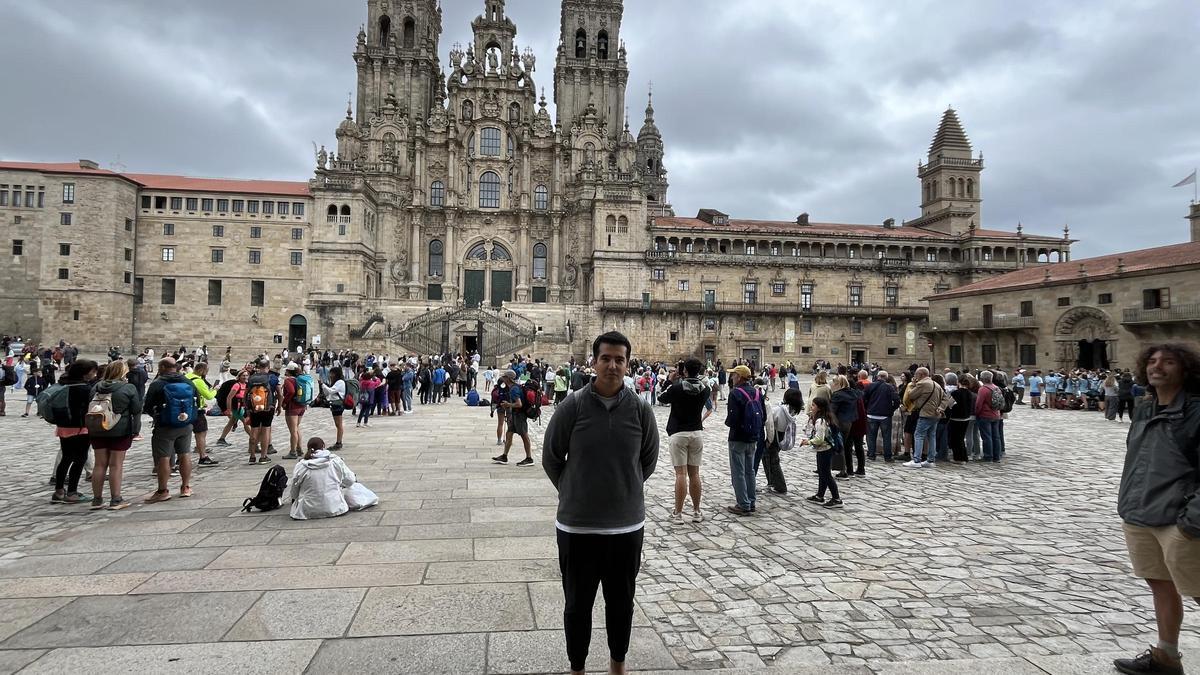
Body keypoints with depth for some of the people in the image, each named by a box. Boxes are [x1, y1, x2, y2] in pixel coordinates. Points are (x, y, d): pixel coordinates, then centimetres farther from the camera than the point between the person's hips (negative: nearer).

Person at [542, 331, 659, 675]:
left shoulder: (641, 409, -5)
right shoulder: (572, 406, -11)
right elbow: (551, 457, 1)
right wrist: (575, 493, 7)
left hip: (627, 525, 2)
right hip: (576, 525, -1)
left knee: (621, 602, 18)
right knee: (577, 604, 13)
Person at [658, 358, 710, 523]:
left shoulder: (676, 388, -13)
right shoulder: (704, 388, -1)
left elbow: (661, 399, 2)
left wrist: (672, 382, 8)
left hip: (678, 433, -4)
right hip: (697, 432, 4)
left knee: (681, 473, -4)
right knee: (694, 473, 10)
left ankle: (678, 513, -1)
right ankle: (696, 512, 16)